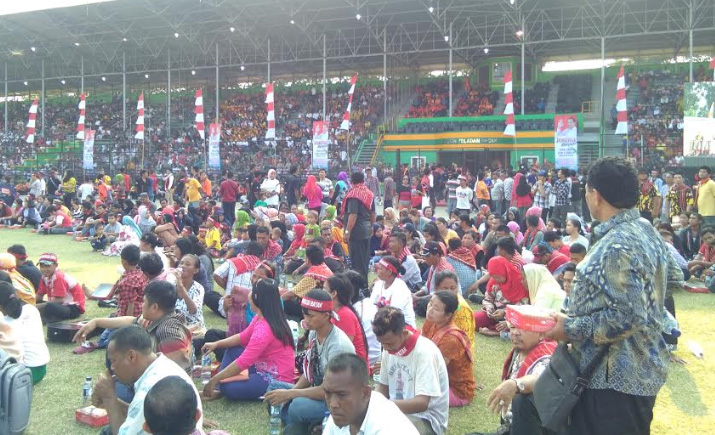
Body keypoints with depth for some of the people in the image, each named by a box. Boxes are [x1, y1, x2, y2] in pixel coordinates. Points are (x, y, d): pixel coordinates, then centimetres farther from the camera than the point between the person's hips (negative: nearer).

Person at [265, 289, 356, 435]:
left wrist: (289, 394, -21)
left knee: (299, 406, -33)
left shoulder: (338, 345, -25)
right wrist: (290, 393, -7)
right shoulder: (314, 334, -1)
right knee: (273, 387, 1)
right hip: (316, 392, 9)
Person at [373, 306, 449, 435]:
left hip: (426, 418, -7)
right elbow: (383, 386, 9)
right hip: (398, 409, 7)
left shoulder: (425, 351, -23)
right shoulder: (390, 348, -2)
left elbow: (422, 403, -27)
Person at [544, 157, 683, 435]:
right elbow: (673, 276, 18)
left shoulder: (616, 247, -25)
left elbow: (626, 317, -29)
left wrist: (571, 328, -19)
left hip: (616, 379, -10)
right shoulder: (646, 229, 6)